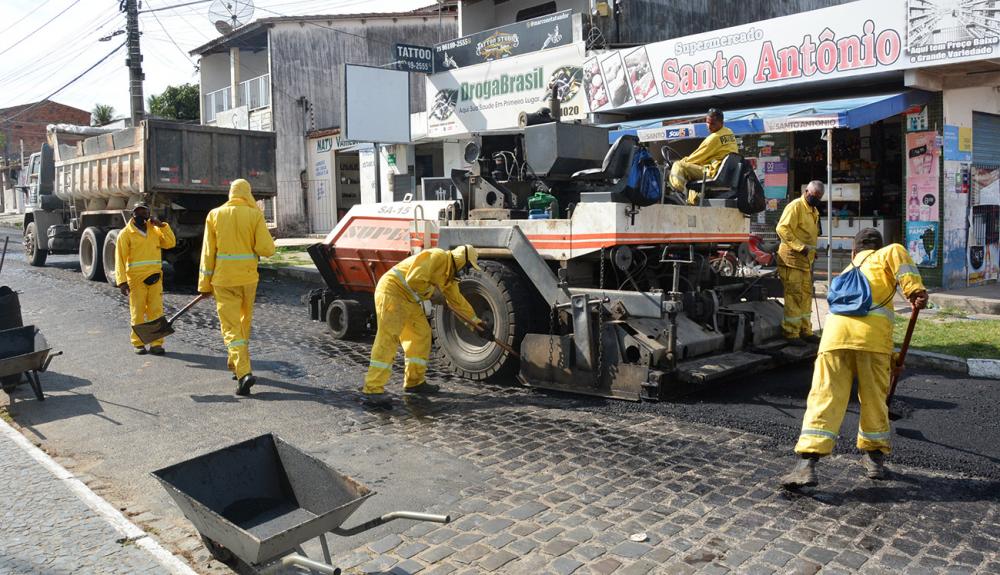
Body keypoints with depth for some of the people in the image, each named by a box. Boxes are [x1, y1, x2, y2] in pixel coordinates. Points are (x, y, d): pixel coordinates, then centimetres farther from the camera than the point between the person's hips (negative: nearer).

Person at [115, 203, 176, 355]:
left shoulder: (154, 230, 12)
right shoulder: (125, 234, -3)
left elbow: (171, 243, 7)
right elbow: (120, 259, -6)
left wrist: (162, 226, -3)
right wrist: (122, 281, -13)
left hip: (155, 278, 4)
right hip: (136, 280, -4)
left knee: (156, 311, 1)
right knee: (137, 312, 4)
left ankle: (156, 343, 5)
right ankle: (138, 343, 14)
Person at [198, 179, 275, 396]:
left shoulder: (215, 215, 0)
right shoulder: (255, 215, -4)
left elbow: (208, 252, 0)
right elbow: (267, 249, -12)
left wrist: (205, 282, 5)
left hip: (223, 279, 0)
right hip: (248, 277, 1)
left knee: (231, 326, -2)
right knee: (244, 322, 19)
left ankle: (243, 372, -17)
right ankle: (236, 366, 31)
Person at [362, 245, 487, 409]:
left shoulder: (449, 273, 18)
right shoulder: (438, 257, -15)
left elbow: (457, 300, 28)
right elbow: (414, 280, -25)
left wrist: (476, 321, 30)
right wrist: (432, 292, -6)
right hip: (392, 291, -10)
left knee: (421, 335, 12)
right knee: (388, 338, -17)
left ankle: (414, 382, 22)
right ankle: (372, 390, -21)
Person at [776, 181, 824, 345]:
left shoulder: (814, 211, 19)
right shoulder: (795, 206, -12)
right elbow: (782, 228, -21)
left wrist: (812, 249, 14)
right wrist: (800, 246, -24)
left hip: (806, 260, 10)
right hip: (792, 259, -10)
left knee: (806, 295, 14)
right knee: (794, 296, -8)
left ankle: (805, 331, 24)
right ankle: (791, 333, -3)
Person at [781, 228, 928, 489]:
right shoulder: (884, 256, 26)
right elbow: (897, 252, -1)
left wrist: (889, 357, 48)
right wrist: (915, 289, -5)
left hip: (836, 330, 3)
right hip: (874, 332, -3)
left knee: (825, 397, -2)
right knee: (874, 397, 13)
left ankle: (807, 464, -11)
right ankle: (874, 457, 27)